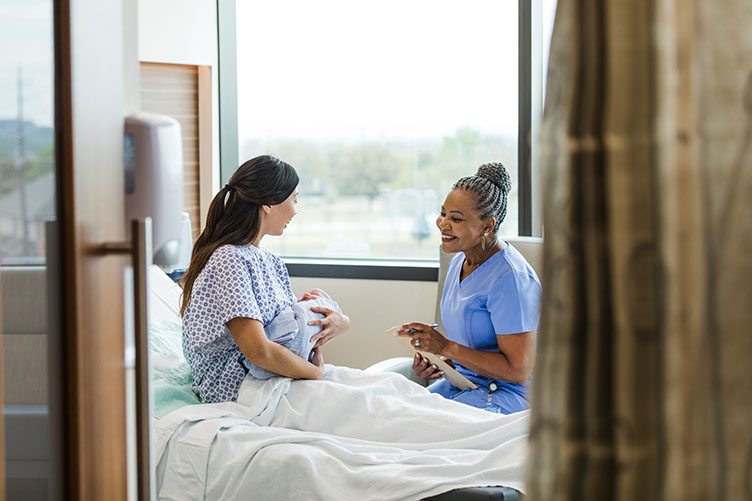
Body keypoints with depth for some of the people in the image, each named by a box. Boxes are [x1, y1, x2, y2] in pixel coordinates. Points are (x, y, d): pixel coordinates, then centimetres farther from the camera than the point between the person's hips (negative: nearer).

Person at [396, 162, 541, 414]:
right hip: (462, 382, 9)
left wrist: (446, 347, -21)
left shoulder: (511, 279, -20)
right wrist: (438, 361, 1)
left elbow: (517, 370, -21)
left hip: (503, 397, -9)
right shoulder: (459, 261, 10)